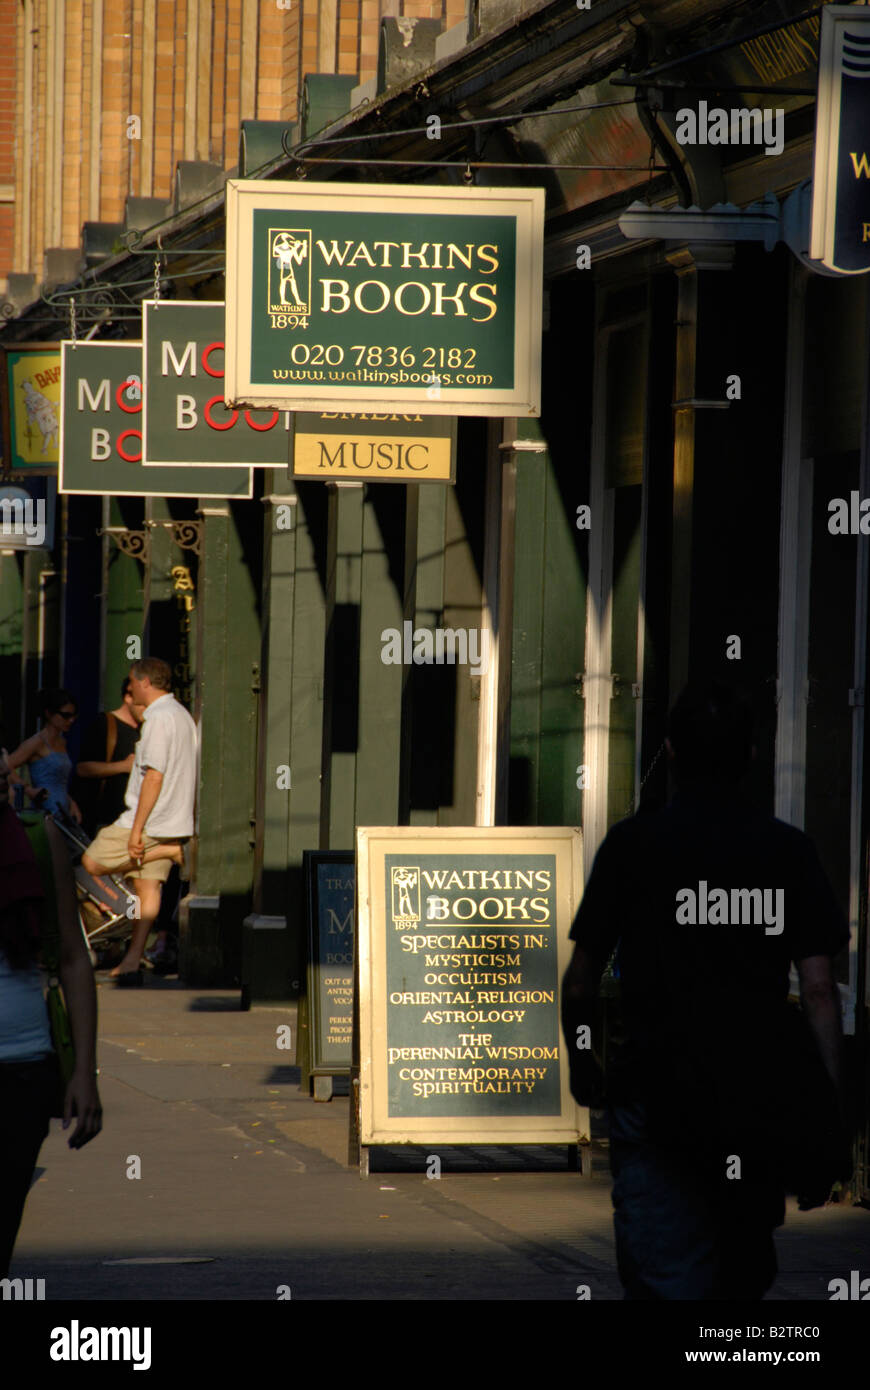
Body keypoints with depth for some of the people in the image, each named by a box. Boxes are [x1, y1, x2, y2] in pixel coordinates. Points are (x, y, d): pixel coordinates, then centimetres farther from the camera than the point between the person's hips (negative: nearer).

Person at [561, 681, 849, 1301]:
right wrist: (830, 1119, 0)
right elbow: (819, 987, -3)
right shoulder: (789, 850, 1)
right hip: (763, 1104, 2)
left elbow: (580, 983, 1)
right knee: (745, 1275, 20)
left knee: (667, 1278, -7)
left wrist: (582, 1065, 20)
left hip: (656, 1103, -2)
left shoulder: (632, 844, -2)